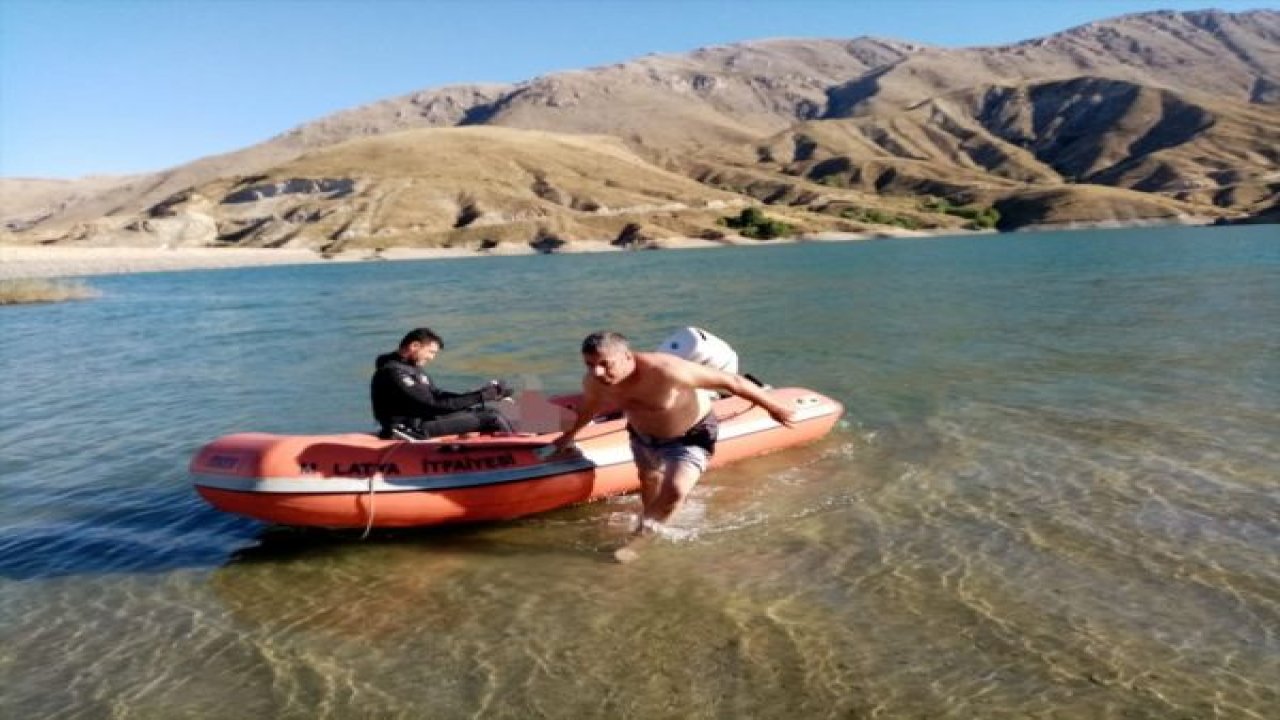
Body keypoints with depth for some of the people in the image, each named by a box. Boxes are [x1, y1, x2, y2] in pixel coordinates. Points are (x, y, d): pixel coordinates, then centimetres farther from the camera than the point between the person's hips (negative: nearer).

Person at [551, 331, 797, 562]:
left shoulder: (665, 371, -41)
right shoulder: (593, 382, -22)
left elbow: (729, 380, -32)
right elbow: (590, 406, 6)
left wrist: (772, 407, -23)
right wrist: (571, 434, 23)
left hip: (691, 436, -5)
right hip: (643, 436, 5)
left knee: (674, 490, -22)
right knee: (650, 489, 20)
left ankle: (639, 537, 3)